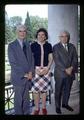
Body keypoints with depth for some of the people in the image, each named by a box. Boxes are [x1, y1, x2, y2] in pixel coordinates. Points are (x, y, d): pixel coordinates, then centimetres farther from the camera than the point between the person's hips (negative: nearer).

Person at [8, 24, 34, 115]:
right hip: (18, 77, -4)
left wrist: (31, 72, -4)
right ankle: (19, 113, 20)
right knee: (19, 99, 5)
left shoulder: (28, 45, 12)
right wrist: (23, 74, -13)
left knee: (26, 98, 13)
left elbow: (31, 59, 11)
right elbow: (12, 62, -12)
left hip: (28, 76, 5)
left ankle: (27, 112, 26)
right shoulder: (11, 45, -6)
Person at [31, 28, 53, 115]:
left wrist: (47, 68, -6)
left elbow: (50, 58, 8)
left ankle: (44, 107, 22)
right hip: (36, 69, -2)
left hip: (46, 69, 2)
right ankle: (37, 108, 12)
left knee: (44, 89, 8)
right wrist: (36, 69, -10)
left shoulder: (48, 45, 5)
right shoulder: (33, 45, -1)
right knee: (36, 89, -3)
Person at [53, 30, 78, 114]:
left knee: (67, 90, 14)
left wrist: (71, 68, -11)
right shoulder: (56, 47, -3)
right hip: (60, 73, -4)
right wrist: (65, 69, -15)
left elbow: (75, 58, 5)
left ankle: (65, 104, 31)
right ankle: (58, 106, 18)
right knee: (58, 91, 5)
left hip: (70, 72, 4)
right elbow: (57, 60, -10)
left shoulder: (72, 46, 10)